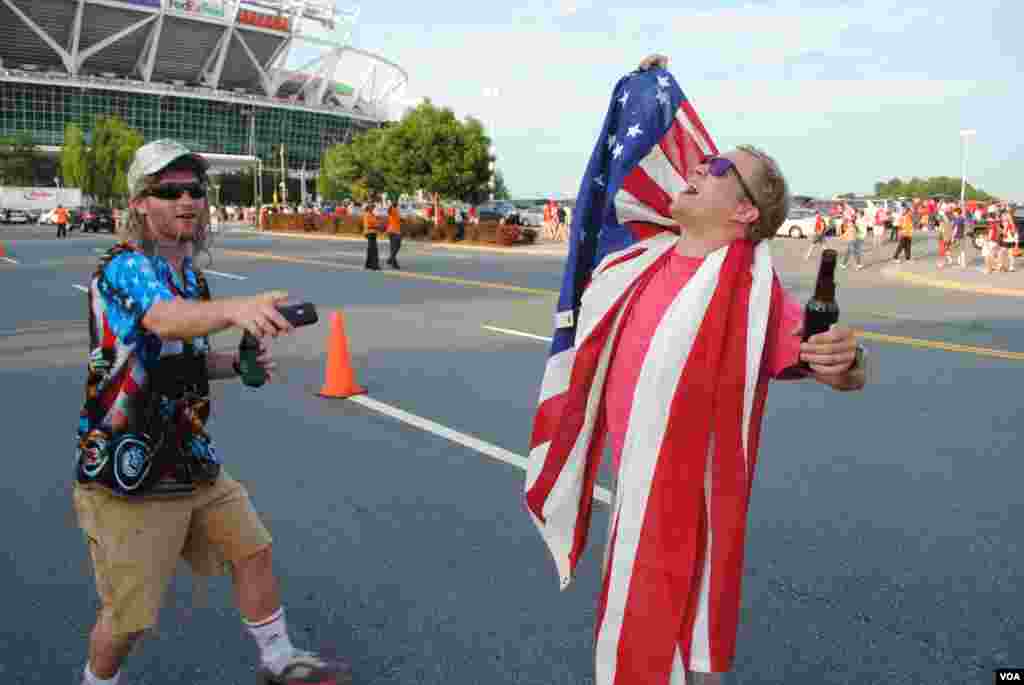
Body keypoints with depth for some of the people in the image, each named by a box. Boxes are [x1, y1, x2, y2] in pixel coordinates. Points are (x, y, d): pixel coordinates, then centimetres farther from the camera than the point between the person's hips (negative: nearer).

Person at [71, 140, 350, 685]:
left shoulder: (191, 275, 7)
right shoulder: (125, 267, -19)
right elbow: (164, 319, -43)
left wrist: (239, 363, 0)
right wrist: (234, 308, -62)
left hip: (193, 462, 8)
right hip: (129, 476, -7)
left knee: (252, 550, 13)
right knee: (128, 615, 4)